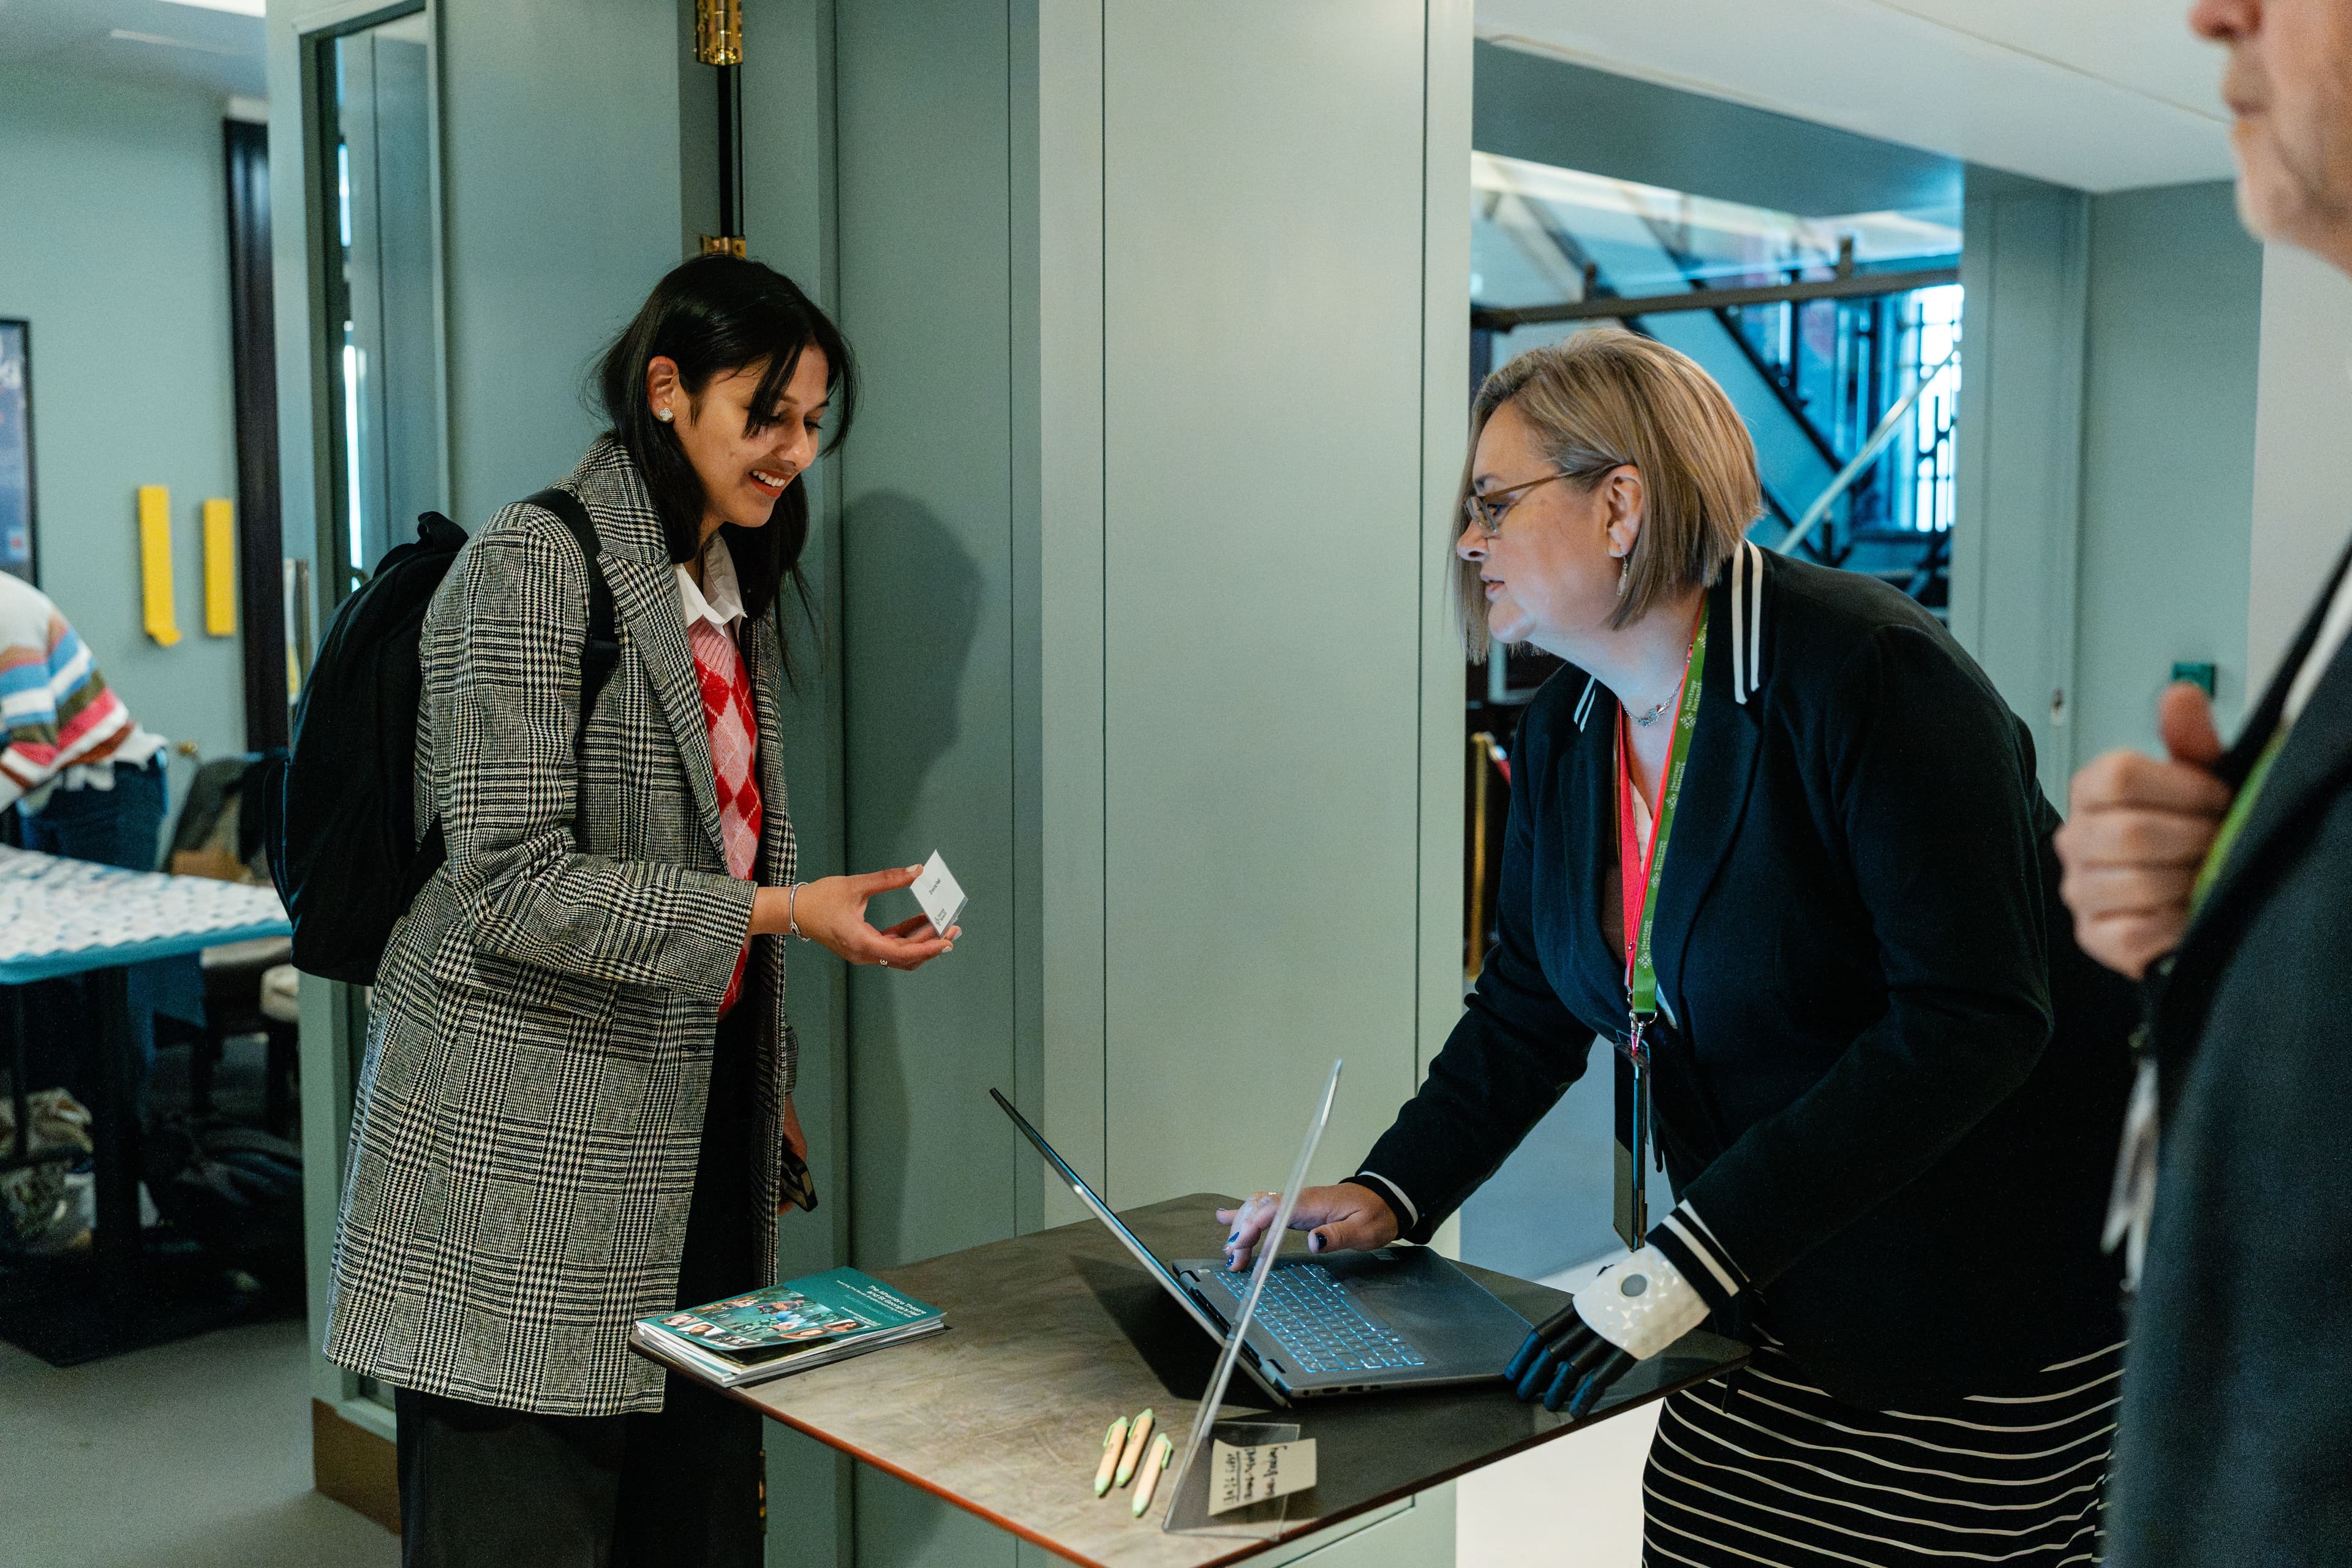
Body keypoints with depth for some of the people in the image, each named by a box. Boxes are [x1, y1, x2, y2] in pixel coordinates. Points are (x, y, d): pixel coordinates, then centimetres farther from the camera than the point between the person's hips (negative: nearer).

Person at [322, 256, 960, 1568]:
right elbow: (513, 886, -18)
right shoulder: (533, 569, -12)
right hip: (526, 1147, -7)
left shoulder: (734, 586, 14)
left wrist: (766, 1082, 17)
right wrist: (778, 912, -20)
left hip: (688, 1116, 8)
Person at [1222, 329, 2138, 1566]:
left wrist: (1685, 1266, -29)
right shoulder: (1563, 735, 3)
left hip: (1989, 1301, -6)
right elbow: (1529, 1006, 13)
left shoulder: (1867, 674, -21)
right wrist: (1391, 1193, -2)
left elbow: (1967, 1021, -27)